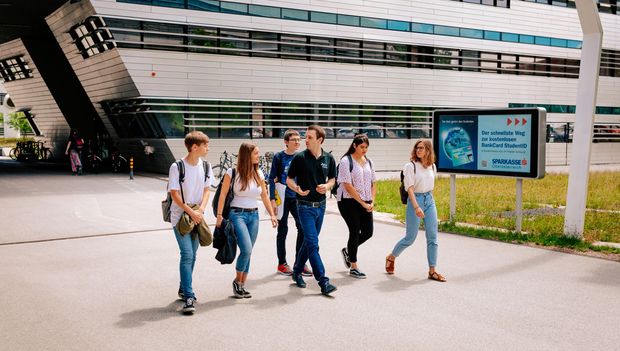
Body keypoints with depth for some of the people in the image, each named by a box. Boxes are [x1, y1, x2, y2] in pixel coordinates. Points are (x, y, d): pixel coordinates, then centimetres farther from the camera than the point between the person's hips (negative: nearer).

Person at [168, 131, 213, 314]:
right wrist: (191, 212, -18)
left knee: (192, 255, 13)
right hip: (180, 217, -5)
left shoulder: (205, 167, 4)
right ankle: (188, 297, -13)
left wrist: (201, 210, -10)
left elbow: (206, 190, 6)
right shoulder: (177, 167, -13)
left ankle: (183, 289, 30)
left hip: (197, 217, 6)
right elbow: (175, 194, -13)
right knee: (187, 255, -13)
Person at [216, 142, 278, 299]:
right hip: (237, 214, -5)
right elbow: (223, 195, -5)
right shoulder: (232, 172, -7)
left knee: (248, 252, 5)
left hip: (254, 215, 5)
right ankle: (237, 281, 7)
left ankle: (242, 286, 16)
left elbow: (265, 196, 12)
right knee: (246, 250, -16)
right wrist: (219, 216, -9)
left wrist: (272, 215, 4)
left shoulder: (259, 174, 7)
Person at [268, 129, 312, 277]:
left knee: (303, 228, -4)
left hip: (298, 198, 3)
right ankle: (282, 263, 17)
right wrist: (272, 199, -10)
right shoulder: (279, 157, -3)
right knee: (282, 230, 6)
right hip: (283, 198, -3)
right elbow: (272, 179, -3)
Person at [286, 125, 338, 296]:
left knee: (309, 241, 15)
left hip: (320, 205, 5)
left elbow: (332, 179, 15)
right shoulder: (300, 158, -7)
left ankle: (297, 271, 34)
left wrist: (327, 186, -7)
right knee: (313, 243, -10)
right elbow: (289, 179, 0)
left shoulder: (328, 158, 3)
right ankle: (323, 282, -11)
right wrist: (297, 189, -20)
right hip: (305, 205, -4)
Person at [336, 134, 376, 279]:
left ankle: (347, 250, 31)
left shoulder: (368, 162, 12)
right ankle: (353, 267, 9)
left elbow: (372, 184, 15)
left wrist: (372, 202, 0)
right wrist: (363, 203, -14)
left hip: (365, 203, 7)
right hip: (349, 202, -6)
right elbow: (348, 186, -14)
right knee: (355, 232, -4)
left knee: (368, 232, 4)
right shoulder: (346, 161, -9)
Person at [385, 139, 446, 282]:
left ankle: (432, 271, 6)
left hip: (430, 200, 5)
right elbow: (410, 188, -16)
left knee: (432, 237, 1)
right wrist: (416, 207, -26)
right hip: (415, 200, -5)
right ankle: (391, 257, 26)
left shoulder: (432, 167, 7)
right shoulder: (411, 166, -10)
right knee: (410, 238, 0)